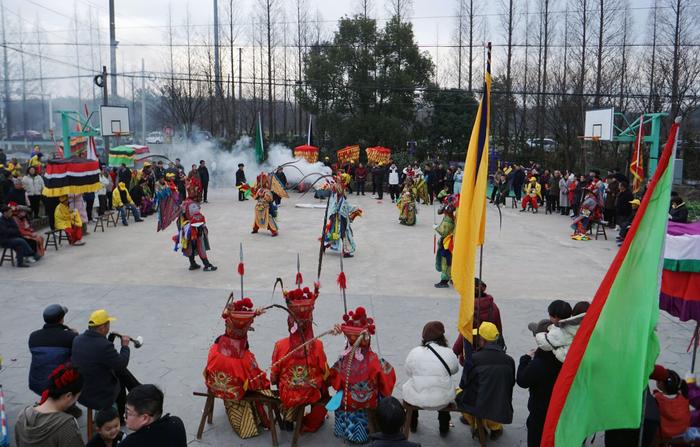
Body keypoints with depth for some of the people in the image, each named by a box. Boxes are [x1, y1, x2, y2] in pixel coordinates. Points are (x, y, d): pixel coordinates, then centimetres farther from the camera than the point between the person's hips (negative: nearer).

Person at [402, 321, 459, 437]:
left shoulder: (414, 352, -12)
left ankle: (412, 424, 50)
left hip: (417, 399, -1)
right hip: (442, 401, 1)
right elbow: (455, 369, 7)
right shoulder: (448, 353, -10)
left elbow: (408, 372, 1)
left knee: (407, 387, 32)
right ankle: (444, 428, 45)